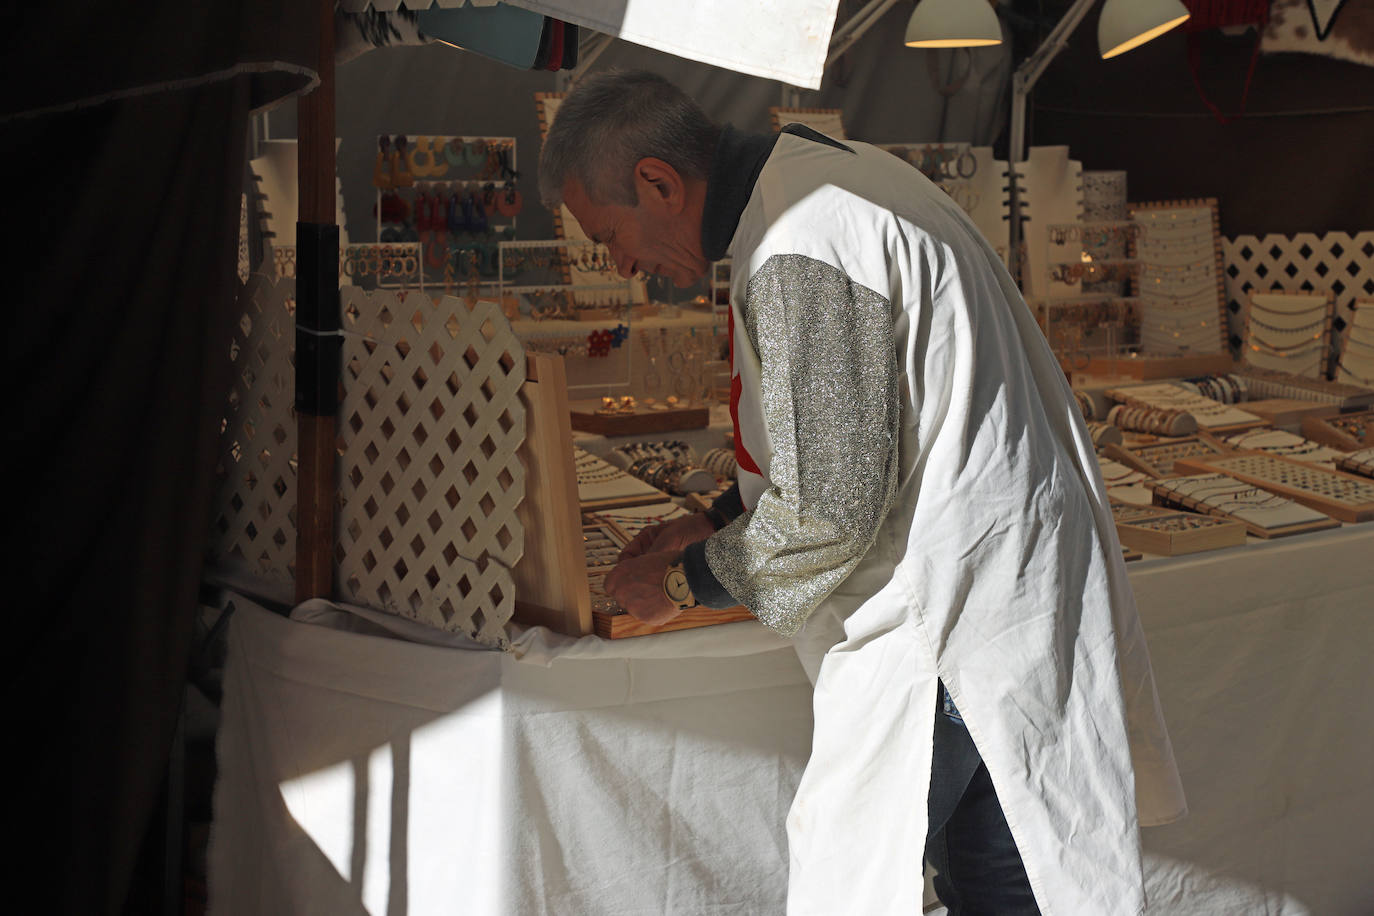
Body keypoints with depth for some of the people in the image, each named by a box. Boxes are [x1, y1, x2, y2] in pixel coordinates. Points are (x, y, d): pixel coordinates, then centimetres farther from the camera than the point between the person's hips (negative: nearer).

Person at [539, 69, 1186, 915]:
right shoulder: (838, 174, 11)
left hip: (946, 621, -10)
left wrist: (686, 582, -7)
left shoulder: (798, 256, -23)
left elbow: (829, 510, -23)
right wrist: (718, 522, 18)